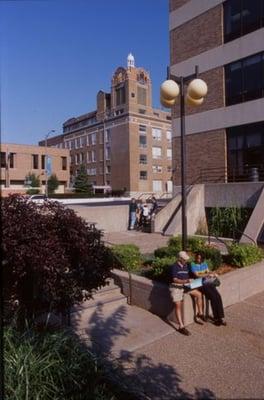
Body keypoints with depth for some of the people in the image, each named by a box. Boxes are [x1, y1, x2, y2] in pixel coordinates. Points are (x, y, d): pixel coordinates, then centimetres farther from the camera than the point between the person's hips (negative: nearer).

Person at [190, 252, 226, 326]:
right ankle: (216, 318, -9)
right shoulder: (193, 264, -7)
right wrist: (208, 274, -18)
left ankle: (221, 317, -11)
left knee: (218, 296, -16)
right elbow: (197, 275, -14)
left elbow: (208, 272, 10)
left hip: (208, 282, 6)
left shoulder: (204, 263, 11)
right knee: (213, 297, -22)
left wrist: (213, 274, -12)